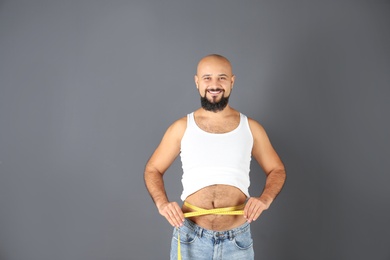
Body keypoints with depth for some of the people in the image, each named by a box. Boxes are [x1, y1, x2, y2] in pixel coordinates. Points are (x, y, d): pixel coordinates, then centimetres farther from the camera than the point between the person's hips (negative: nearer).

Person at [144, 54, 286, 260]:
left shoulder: (250, 128, 2)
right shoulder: (181, 128, 0)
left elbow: (277, 170, 11)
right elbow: (152, 170, 8)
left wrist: (265, 199, -8)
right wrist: (162, 204, -10)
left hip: (237, 240, 1)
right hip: (190, 238, 0)